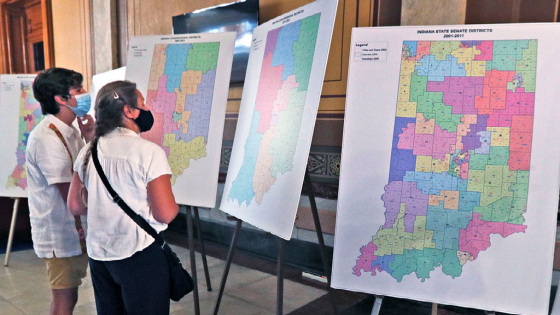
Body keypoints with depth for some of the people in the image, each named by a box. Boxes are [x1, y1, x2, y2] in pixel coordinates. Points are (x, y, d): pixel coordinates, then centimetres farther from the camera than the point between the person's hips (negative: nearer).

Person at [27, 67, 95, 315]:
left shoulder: (69, 133, 9)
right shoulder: (47, 138, -21)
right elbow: (69, 193, -21)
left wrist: (89, 138, -3)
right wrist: (83, 227, -12)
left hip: (74, 228, 9)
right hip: (61, 233, -9)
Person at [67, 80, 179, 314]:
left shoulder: (88, 151, 4)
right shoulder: (149, 152, -16)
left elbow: (75, 206, 10)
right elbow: (165, 214, -18)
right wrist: (173, 204, 2)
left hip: (98, 254, 7)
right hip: (140, 256, -6)